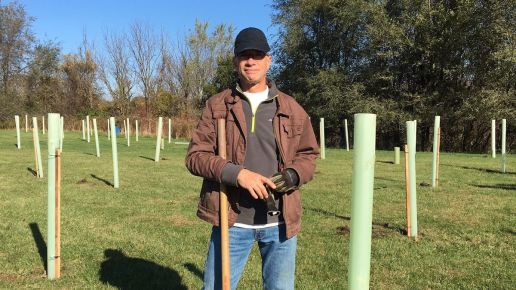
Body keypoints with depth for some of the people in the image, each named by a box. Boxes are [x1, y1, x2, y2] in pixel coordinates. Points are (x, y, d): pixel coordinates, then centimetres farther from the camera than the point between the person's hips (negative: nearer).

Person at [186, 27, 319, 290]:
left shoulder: (291, 108, 5)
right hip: (232, 220, -1)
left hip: (281, 221, 1)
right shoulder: (217, 105, 1)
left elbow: (308, 154, 11)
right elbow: (195, 156, -4)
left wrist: (293, 175, -12)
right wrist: (236, 173, -20)